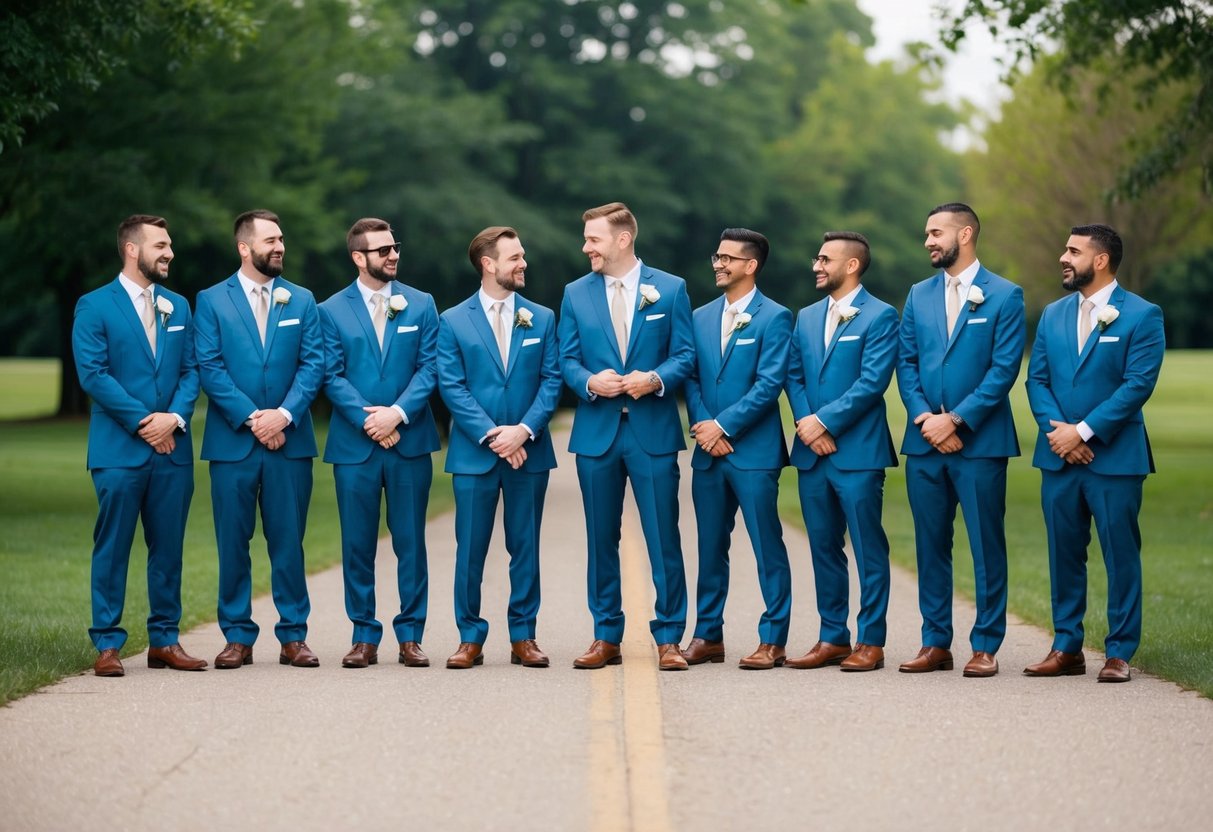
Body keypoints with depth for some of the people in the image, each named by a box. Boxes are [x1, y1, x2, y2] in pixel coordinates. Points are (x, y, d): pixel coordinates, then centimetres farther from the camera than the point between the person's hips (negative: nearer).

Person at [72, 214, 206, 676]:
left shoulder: (178, 307, 15)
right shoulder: (94, 307, -1)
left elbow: (191, 371, 10)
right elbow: (93, 374, -9)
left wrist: (175, 417, -8)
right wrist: (142, 422, -12)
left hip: (172, 447, 5)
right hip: (119, 448, -5)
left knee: (168, 547, 7)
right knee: (112, 548, -1)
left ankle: (164, 640, 14)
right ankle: (107, 643, 4)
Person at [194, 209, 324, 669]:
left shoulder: (301, 301, 10)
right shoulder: (212, 301, 4)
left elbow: (313, 364, 2)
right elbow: (210, 368, -4)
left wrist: (284, 414, -12)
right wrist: (251, 418, -12)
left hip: (289, 440, 1)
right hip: (232, 441, -1)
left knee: (288, 542, 3)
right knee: (233, 543, 2)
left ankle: (293, 636, 9)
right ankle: (238, 637, 9)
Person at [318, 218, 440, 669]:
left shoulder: (421, 305, 7)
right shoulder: (332, 311, 4)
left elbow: (429, 368, 1)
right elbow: (332, 377, -2)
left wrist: (398, 413, -13)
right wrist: (368, 419, -14)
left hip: (410, 441, 1)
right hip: (354, 445, -1)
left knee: (411, 542, 3)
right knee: (357, 544, 3)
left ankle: (410, 635, 9)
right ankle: (364, 636, 10)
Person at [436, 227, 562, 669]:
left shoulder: (541, 319, 9)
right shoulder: (453, 321, 3)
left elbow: (551, 381, 3)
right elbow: (451, 387, -4)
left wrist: (523, 430, -12)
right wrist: (492, 435, -14)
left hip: (529, 451, 2)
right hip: (473, 453, -2)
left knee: (525, 548, 5)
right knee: (470, 549, 1)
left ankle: (523, 637, 12)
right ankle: (470, 638, 8)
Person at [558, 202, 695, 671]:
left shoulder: (670, 289, 3)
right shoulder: (576, 294, 10)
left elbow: (685, 354, 1)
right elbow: (567, 358, 8)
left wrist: (656, 379, -18)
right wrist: (589, 382, -13)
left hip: (653, 430, -2)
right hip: (596, 432, 3)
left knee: (663, 540, -2)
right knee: (601, 540, 8)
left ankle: (668, 638, 4)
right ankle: (606, 638, 15)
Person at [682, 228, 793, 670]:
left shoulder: (774, 318, -4)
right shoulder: (701, 317, 14)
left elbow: (769, 384, -11)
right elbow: (691, 380, 9)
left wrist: (723, 425, -14)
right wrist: (703, 427, -7)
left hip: (753, 451, -6)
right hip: (709, 451, 6)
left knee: (768, 549, -2)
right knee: (710, 548, 10)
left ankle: (773, 640, 2)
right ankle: (708, 635, 17)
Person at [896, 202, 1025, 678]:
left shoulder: (1004, 296, -1)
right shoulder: (919, 296, 13)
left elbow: (1004, 369, -8)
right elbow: (906, 365, 9)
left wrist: (955, 420, -13)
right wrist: (925, 419, -7)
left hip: (980, 442, -4)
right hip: (925, 442, 4)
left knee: (986, 546, -1)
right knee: (930, 545, 7)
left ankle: (985, 646, 5)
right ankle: (936, 644, 14)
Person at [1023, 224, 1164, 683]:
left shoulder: (1142, 315, -4)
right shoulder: (1053, 315, 13)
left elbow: (1138, 384, -12)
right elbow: (1037, 379, 9)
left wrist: (1083, 432, -16)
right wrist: (1057, 430, -9)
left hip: (1114, 456, -5)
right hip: (1059, 456, 5)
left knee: (1121, 556, -1)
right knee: (1064, 554, 8)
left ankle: (1119, 653, 5)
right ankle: (1067, 648, 15)